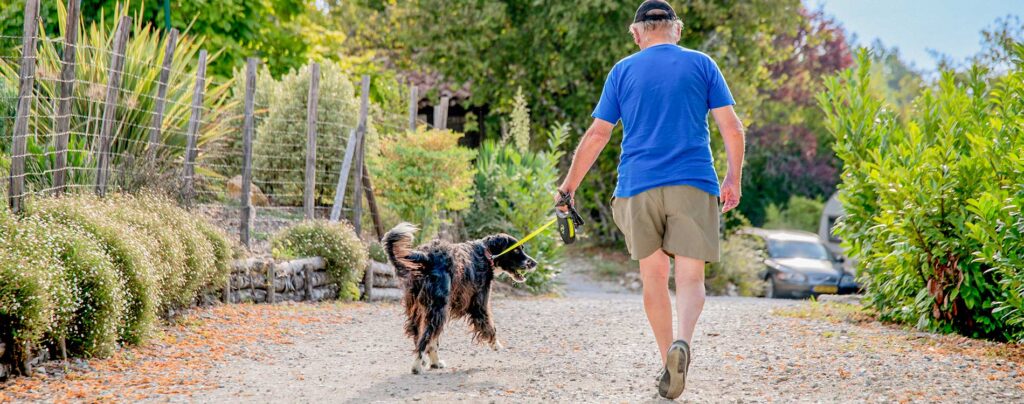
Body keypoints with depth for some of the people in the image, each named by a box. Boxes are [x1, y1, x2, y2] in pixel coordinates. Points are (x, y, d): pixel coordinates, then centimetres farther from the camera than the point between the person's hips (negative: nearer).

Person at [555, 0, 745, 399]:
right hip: (693, 185, -1)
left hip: (637, 187, 1)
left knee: (653, 276, 13)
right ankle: (682, 342, -27)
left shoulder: (622, 71, 9)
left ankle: (668, 362, 13)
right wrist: (734, 179, 14)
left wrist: (569, 186, 15)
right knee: (690, 278, -1)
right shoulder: (702, 64, 8)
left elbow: (596, 135, 6)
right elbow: (732, 129, 2)